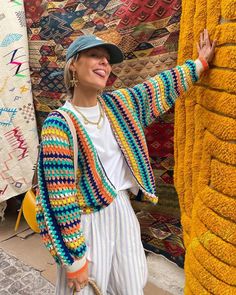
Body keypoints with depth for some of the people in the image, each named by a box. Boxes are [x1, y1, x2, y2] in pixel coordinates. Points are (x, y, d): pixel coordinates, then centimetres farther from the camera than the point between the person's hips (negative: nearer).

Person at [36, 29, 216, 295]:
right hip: (87, 222, -6)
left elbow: (160, 86, 14)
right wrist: (75, 259, -16)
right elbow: (61, 198, -20)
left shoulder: (116, 104, 0)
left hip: (123, 211, 6)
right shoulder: (59, 124, -19)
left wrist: (201, 62, 20)